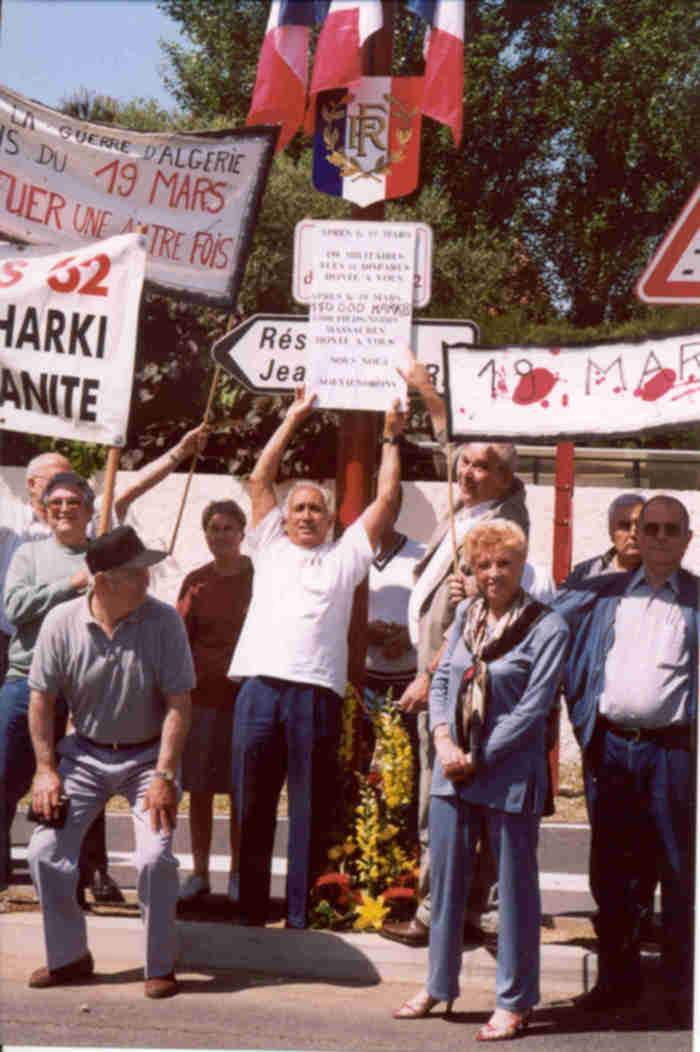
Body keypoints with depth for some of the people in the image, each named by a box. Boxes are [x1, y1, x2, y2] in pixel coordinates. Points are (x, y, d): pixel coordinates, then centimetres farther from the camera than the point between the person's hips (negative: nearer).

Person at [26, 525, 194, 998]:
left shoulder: (164, 620, -18)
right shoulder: (61, 623, -13)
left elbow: (178, 704, -15)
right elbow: (42, 699, -3)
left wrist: (164, 776, -20)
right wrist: (46, 770, -7)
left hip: (147, 755, -2)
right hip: (84, 753, 3)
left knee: (155, 858, -16)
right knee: (45, 851, -4)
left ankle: (161, 967, 5)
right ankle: (68, 956, 17)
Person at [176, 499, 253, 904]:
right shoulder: (196, 582, 7)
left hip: (245, 697, -2)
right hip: (201, 696, 2)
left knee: (240, 791, 4)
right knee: (199, 789, 6)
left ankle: (237, 874, 15)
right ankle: (200, 873, 15)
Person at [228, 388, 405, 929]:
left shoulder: (345, 555, 18)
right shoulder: (270, 546, 21)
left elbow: (386, 498, 17)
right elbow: (260, 478, 19)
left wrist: (391, 438, 21)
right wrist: (294, 418, 21)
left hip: (317, 692, -1)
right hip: (260, 686, 1)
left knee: (312, 809, 1)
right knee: (253, 804, 4)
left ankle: (302, 914, 7)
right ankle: (250, 908, 13)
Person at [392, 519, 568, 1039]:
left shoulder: (547, 627, -9)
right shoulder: (467, 615, 9)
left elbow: (533, 708, -13)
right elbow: (441, 681, 10)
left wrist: (477, 758, -12)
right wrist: (444, 742, -6)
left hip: (510, 775, -6)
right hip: (454, 769, 6)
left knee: (515, 885, 5)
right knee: (445, 878, 14)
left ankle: (514, 1002, 17)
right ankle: (439, 985, 30)